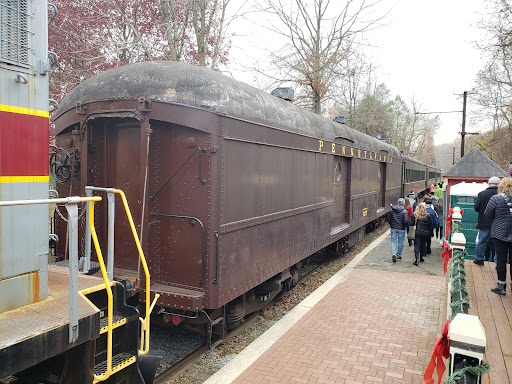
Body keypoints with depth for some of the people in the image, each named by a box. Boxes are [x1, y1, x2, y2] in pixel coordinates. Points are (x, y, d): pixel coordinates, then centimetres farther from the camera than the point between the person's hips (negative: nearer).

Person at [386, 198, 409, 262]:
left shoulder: (392, 210, 0)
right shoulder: (404, 211, -12)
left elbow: (388, 218, 3)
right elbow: (406, 221, -19)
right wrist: (407, 226, -1)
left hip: (393, 228, 2)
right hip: (401, 229, -2)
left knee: (393, 241, 6)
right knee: (400, 242, 11)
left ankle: (393, 253, -15)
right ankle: (398, 255, 19)